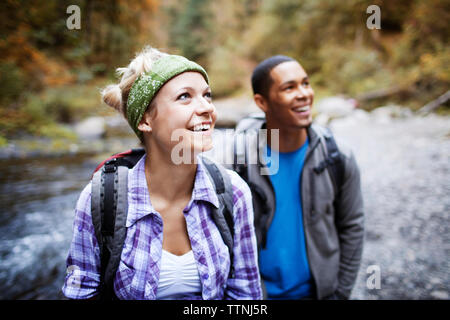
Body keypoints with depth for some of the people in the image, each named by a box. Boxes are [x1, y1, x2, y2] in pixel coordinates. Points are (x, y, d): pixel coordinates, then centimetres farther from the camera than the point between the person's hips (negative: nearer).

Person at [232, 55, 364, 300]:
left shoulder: (338, 159, -12)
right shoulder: (238, 159, -17)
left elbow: (352, 227, -2)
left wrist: (340, 292, 1)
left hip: (317, 290, 1)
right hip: (257, 291, -1)